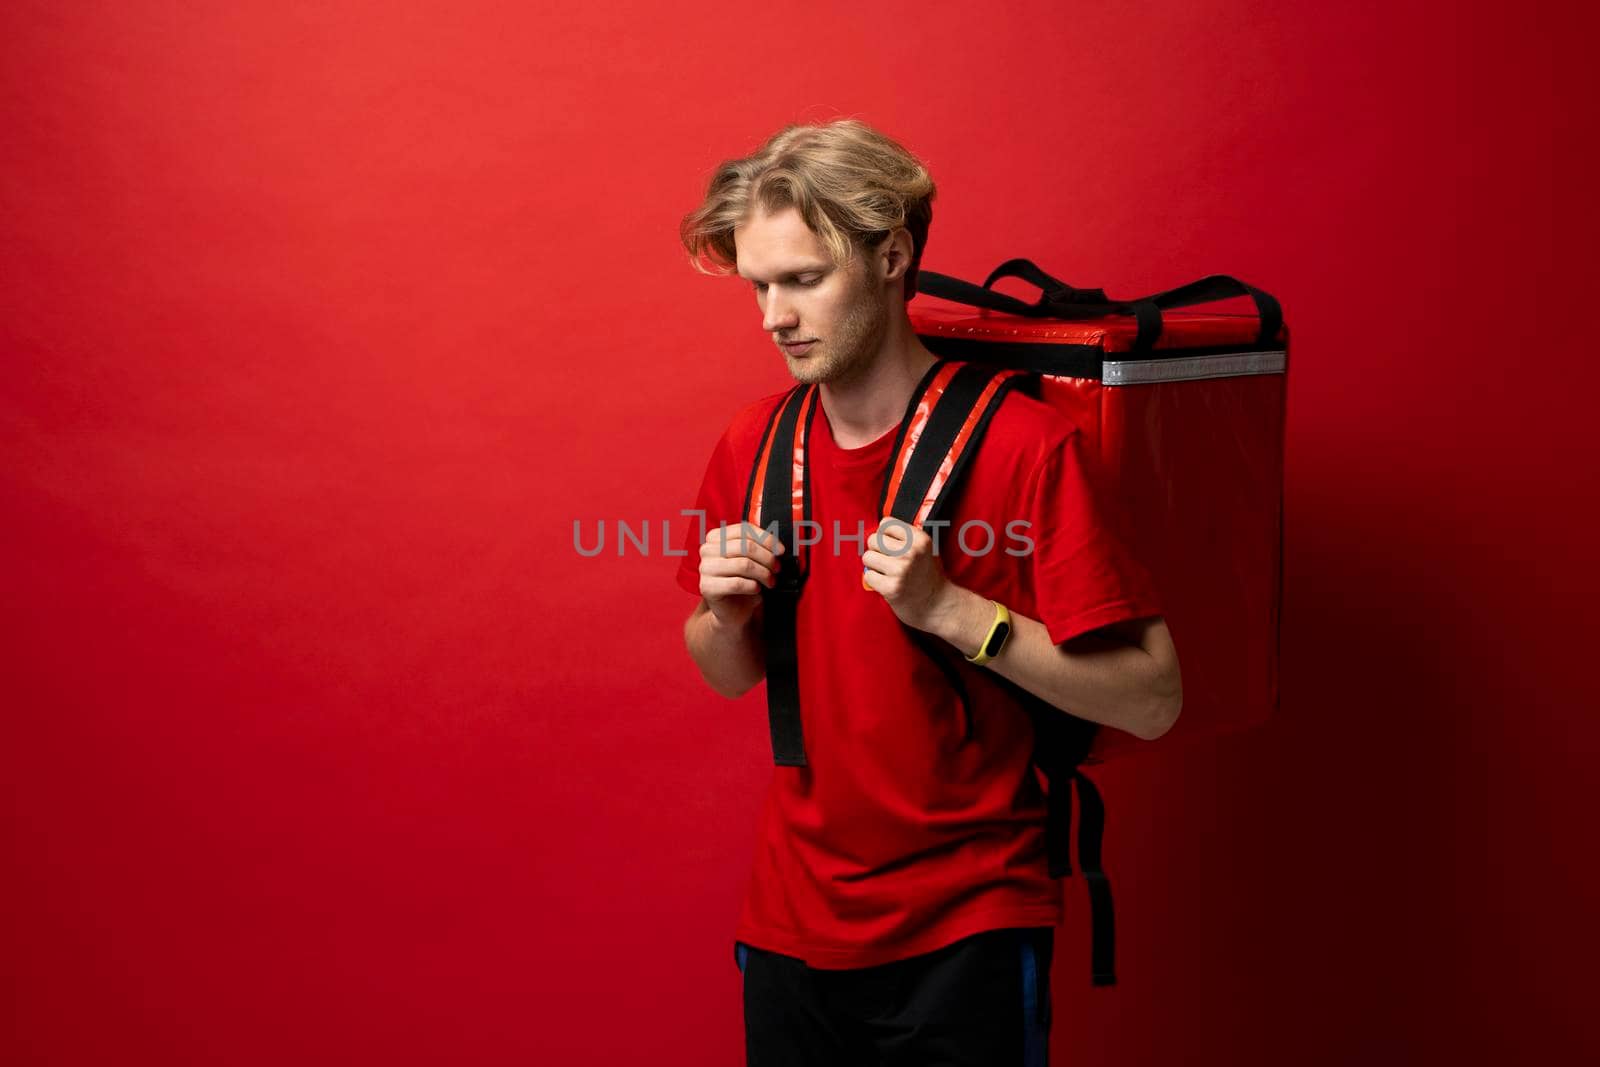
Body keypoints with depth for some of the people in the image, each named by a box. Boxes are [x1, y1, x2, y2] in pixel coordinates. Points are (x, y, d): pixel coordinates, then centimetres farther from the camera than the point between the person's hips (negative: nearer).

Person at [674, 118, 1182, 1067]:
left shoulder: (1023, 444, -16)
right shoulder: (753, 444, 0)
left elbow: (1151, 699, -16)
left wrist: (948, 607, -24)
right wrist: (725, 614, -9)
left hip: (965, 938, -4)